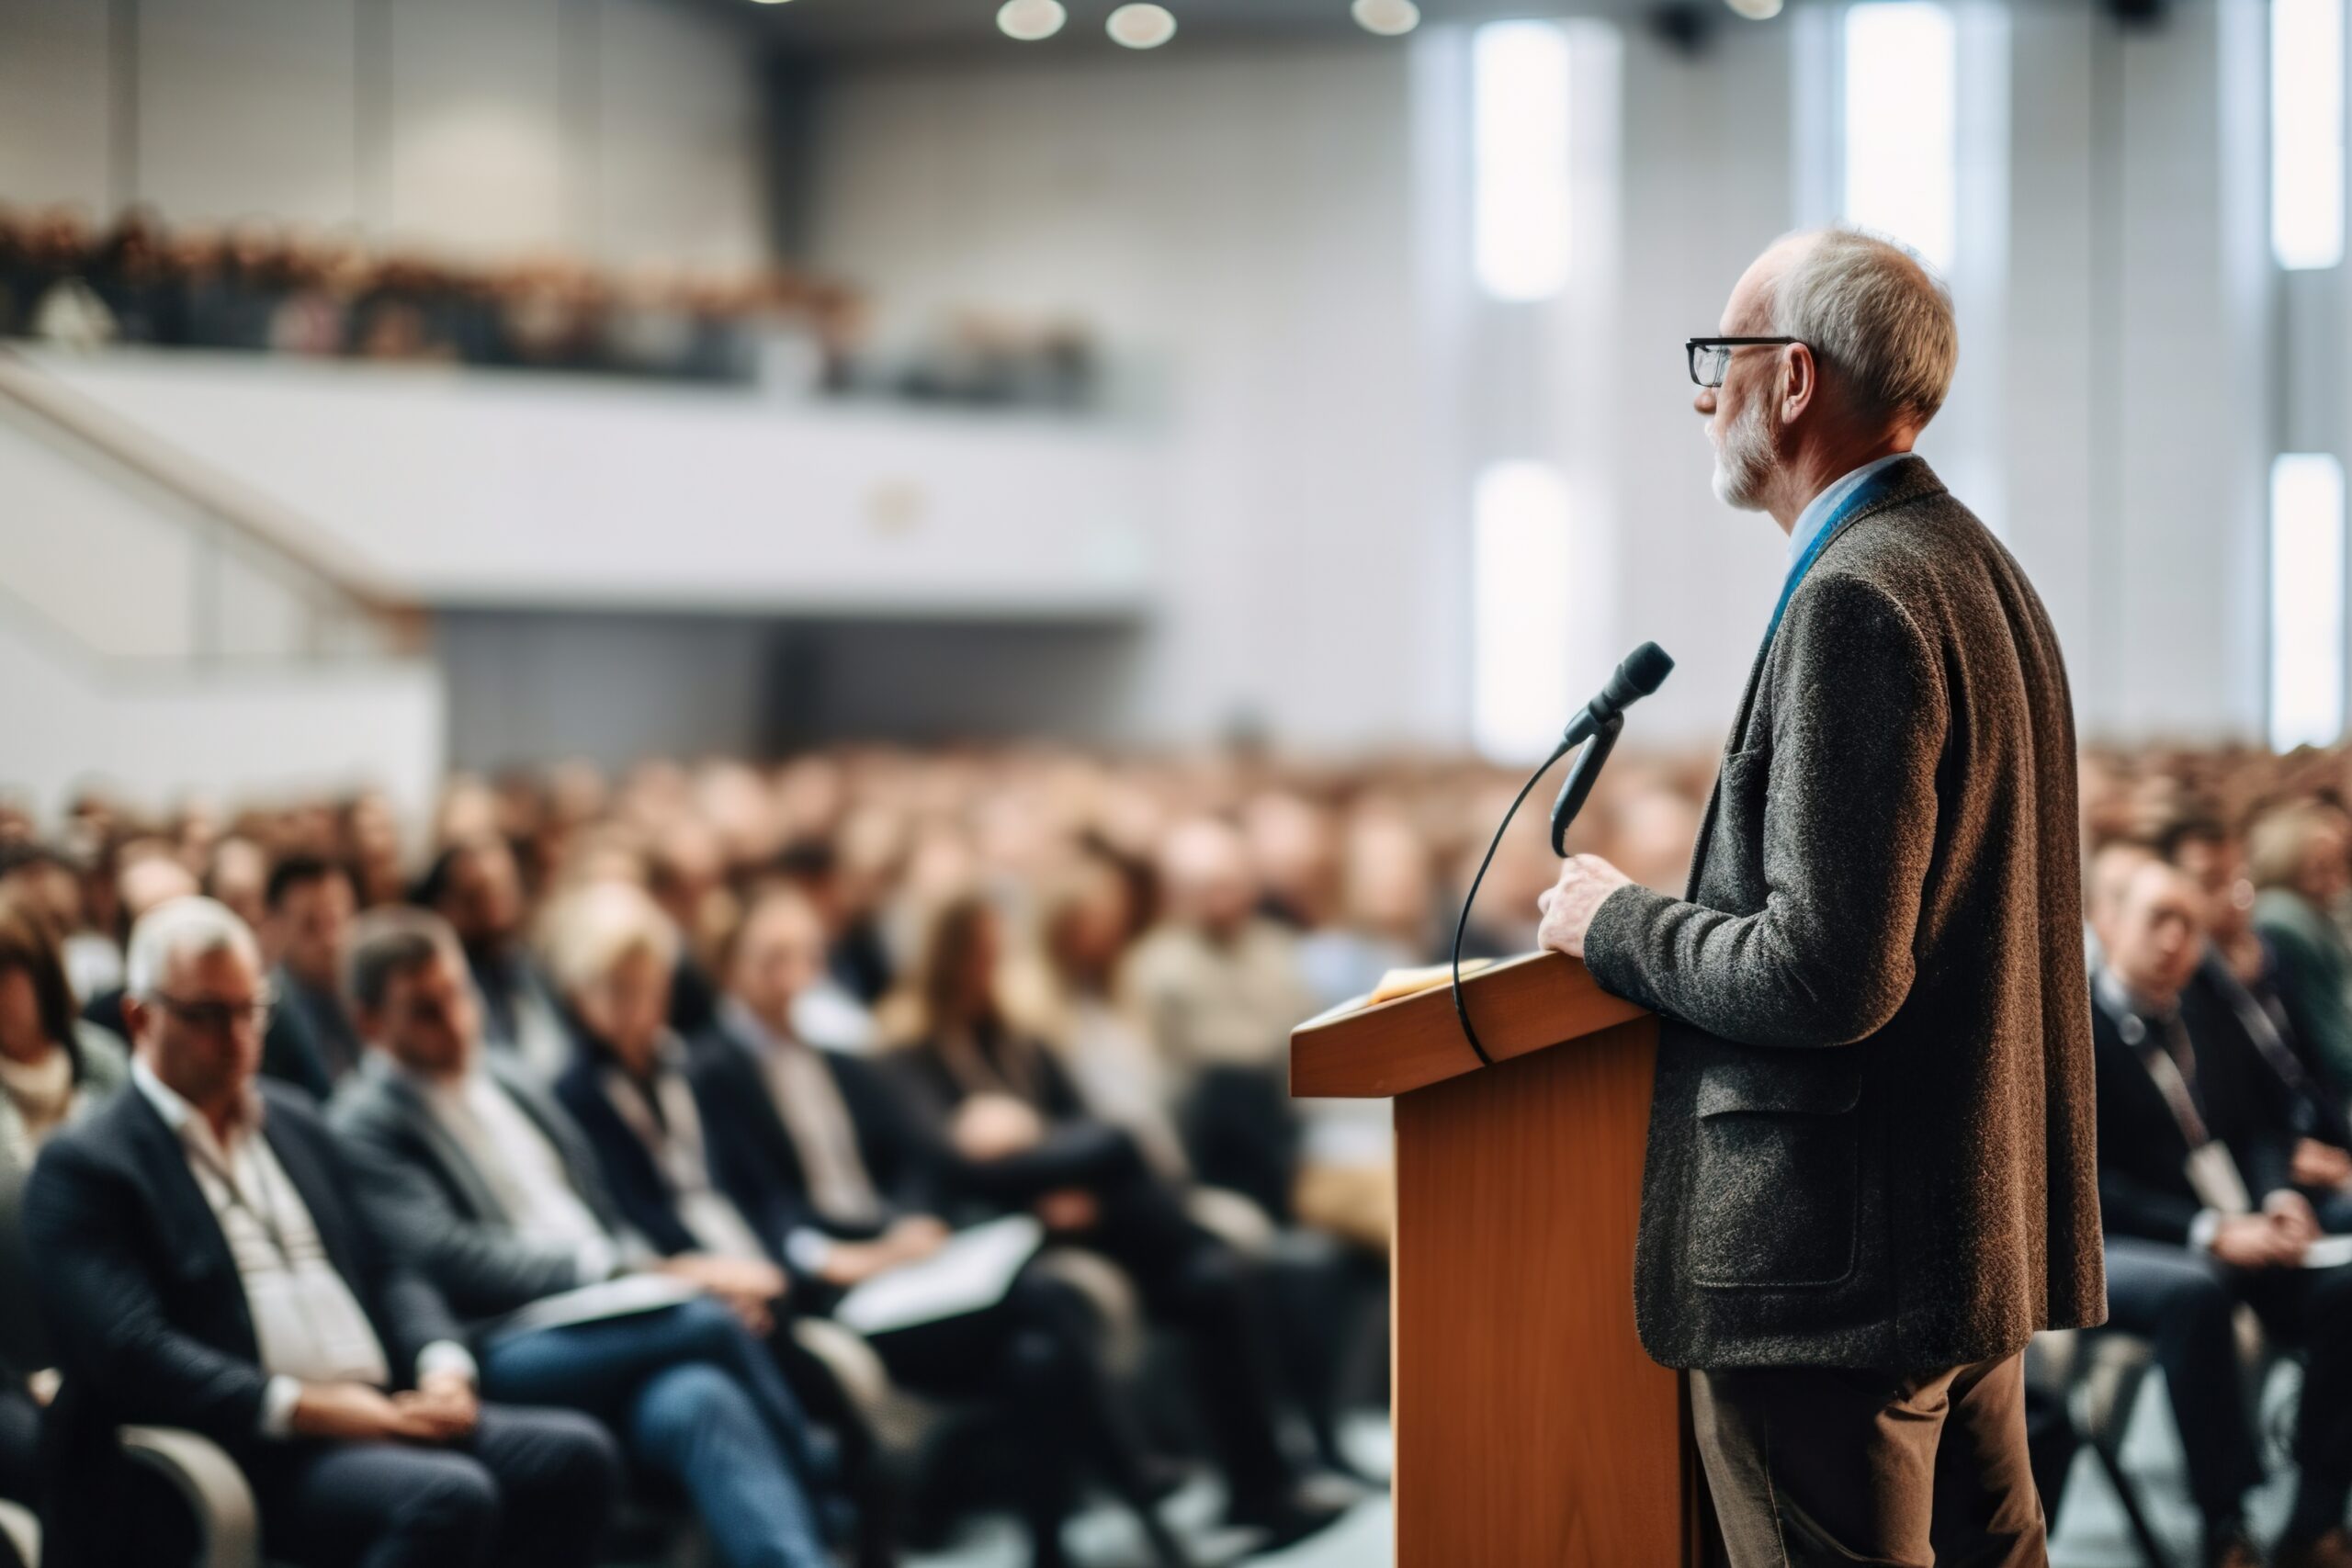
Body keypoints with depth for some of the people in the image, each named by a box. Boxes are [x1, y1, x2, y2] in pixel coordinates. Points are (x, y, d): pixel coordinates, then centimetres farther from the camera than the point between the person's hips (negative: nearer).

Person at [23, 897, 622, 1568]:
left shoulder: (294, 1123, 24)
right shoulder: (83, 1166, 1)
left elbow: (386, 1273, 22)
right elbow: (128, 1353, -12)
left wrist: (443, 1366, 0)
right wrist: (303, 1407, -19)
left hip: (384, 1413, 7)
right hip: (248, 1451, -7)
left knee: (575, 1453, -18)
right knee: (449, 1498, -33)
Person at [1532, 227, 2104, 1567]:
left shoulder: (1858, 600, -19)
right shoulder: (1977, 565, 13)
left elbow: (1824, 974, -24)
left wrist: (1618, 924, -9)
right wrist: (1677, 908, 16)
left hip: (1844, 1261, -10)